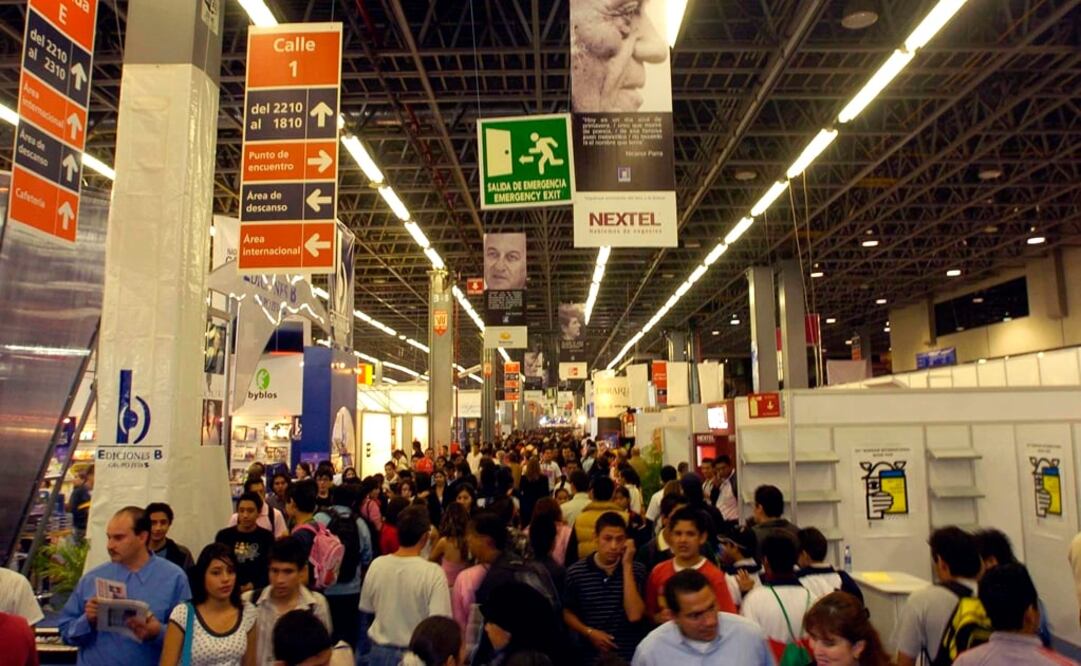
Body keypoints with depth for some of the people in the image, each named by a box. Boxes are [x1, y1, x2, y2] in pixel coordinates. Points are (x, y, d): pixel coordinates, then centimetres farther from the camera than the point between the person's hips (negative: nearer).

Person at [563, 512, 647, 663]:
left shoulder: (636, 569, -5)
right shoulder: (576, 571, -5)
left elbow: (634, 615, -17)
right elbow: (567, 613, 5)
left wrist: (627, 565, -18)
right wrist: (589, 632, -12)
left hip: (630, 655, 0)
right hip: (592, 655, 0)